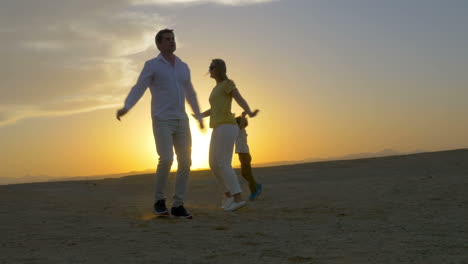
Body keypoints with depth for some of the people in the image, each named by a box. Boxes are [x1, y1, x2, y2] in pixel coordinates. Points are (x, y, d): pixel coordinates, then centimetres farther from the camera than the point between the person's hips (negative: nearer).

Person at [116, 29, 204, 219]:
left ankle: (178, 206, 1)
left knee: (185, 162, -5)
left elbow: (190, 94, 26)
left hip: (181, 121, 5)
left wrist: (199, 116, 33)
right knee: (166, 159, -21)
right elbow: (138, 89, -11)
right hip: (162, 121, -5)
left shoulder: (183, 67, 15)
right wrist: (126, 107, -30)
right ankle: (159, 200, -3)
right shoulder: (151, 65, -1)